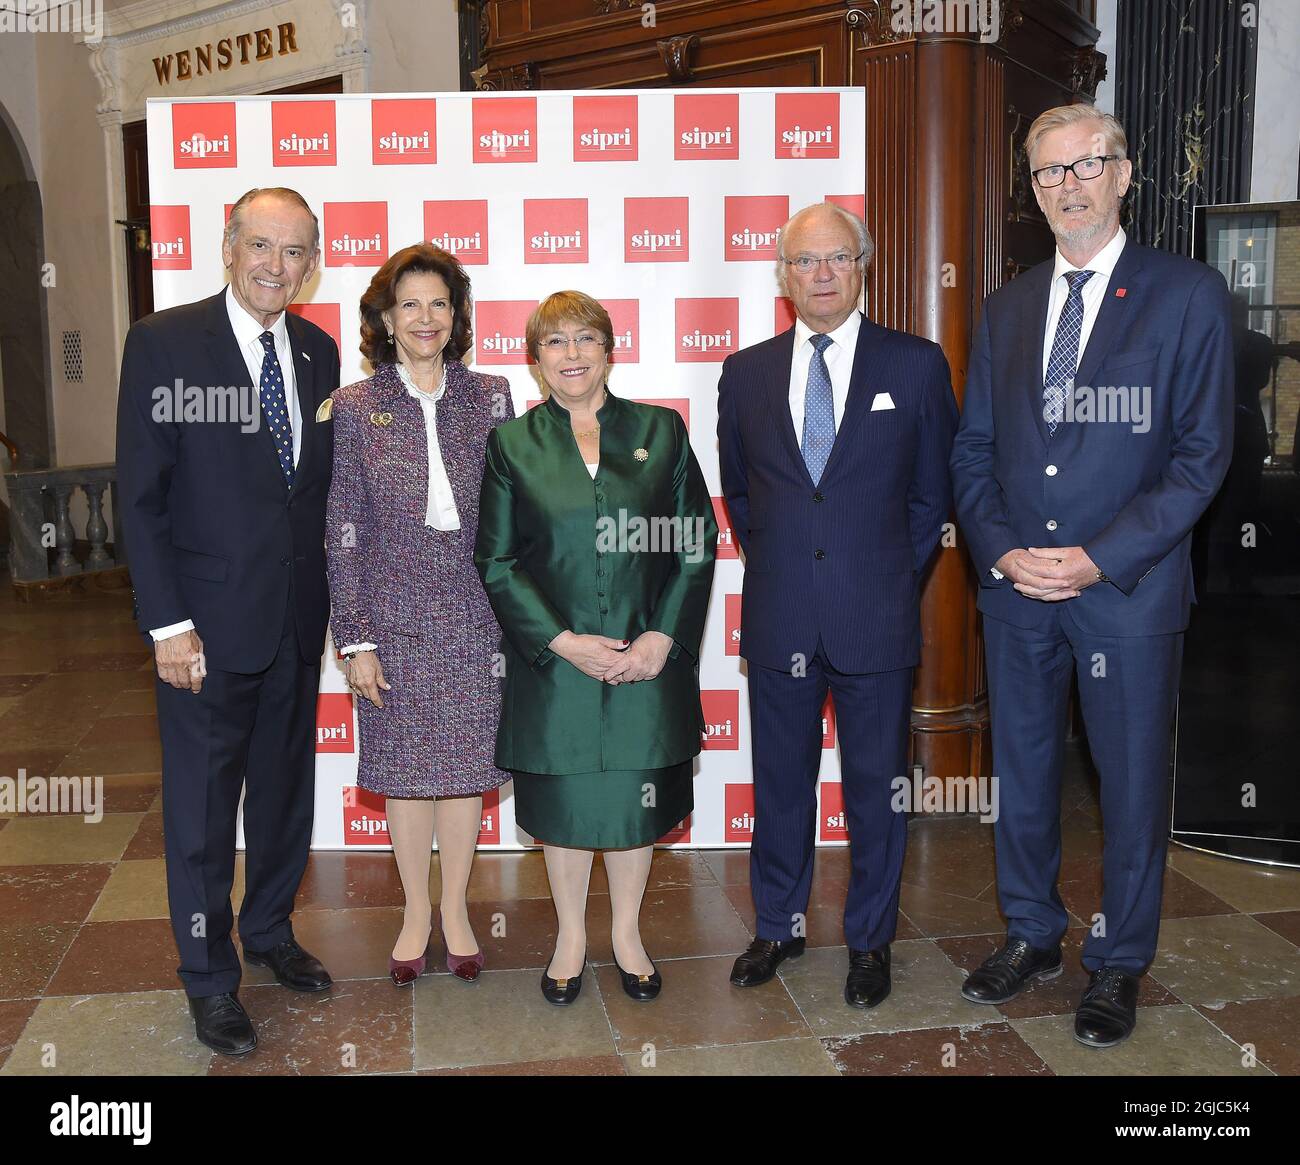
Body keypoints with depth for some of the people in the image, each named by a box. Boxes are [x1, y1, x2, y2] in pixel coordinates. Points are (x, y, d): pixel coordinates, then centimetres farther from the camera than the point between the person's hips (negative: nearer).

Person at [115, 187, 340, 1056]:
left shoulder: (317, 351, 5)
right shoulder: (163, 343, -10)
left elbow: (322, 482, 9)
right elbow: (141, 495, -11)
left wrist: (330, 597, 4)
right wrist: (168, 624, -15)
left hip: (299, 619, 5)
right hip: (211, 621, -5)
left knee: (287, 786, 18)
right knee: (202, 805, 8)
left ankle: (270, 930, 39)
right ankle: (209, 976, 27)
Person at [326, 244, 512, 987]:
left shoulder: (490, 397, 2)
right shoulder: (354, 408, -1)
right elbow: (344, 533, -1)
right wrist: (355, 640, -5)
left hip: (476, 616, 1)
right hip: (395, 618, 0)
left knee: (468, 763, 9)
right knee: (406, 768, 10)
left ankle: (457, 907, 29)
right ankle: (417, 911, 29)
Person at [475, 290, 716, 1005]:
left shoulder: (660, 431, 4)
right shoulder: (512, 444, 3)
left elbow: (697, 544, 2)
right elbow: (496, 562, -1)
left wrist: (663, 637, -10)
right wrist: (563, 641, -11)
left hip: (649, 660, 1)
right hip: (552, 662, 0)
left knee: (638, 798, 12)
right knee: (563, 801, 11)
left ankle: (627, 935, 33)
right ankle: (571, 937, 33)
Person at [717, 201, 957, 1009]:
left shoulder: (917, 365, 0)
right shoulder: (746, 374, 6)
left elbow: (933, 493, 5)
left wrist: (893, 579, 1)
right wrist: (773, 564, 9)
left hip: (877, 619, -2)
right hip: (779, 620, 2)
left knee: (876, 787, 10)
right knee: (780, 782, 13)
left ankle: (871, 941, 28)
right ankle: (779, 927, 32)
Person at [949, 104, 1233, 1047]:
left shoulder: (1189, 295, -3)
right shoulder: (1007, 308, 11)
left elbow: (1202, 454, -8)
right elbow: (973, 450, 10)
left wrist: (1098, 559, -15)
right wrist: (1001, 548, -7)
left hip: (1128, 587, -4)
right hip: (1015, 583, 4)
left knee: (1132, 782, 7)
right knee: (1022, 771, 14)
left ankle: (1120, 966, 26)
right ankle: (1033, 937, 34)